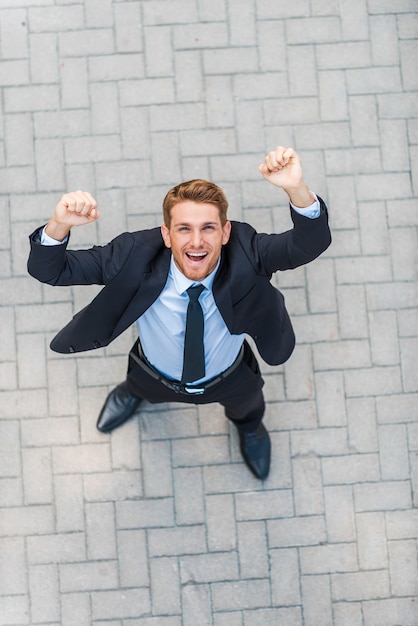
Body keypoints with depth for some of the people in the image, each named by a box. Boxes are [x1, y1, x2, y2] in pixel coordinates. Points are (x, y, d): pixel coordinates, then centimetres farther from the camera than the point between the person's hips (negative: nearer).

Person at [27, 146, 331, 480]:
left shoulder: (245, 252, -39)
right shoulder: (135, 255, -39)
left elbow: (311, 242, -52)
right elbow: (48, 270, -37)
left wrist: (297, 189, -73)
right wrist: (59, 225, -60)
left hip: (230, 380, 1)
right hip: (156, 377, 0)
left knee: (246, 404, 36)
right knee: (144, 387, 37)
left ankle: (249, 423, 75)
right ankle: (133, 391, 77)